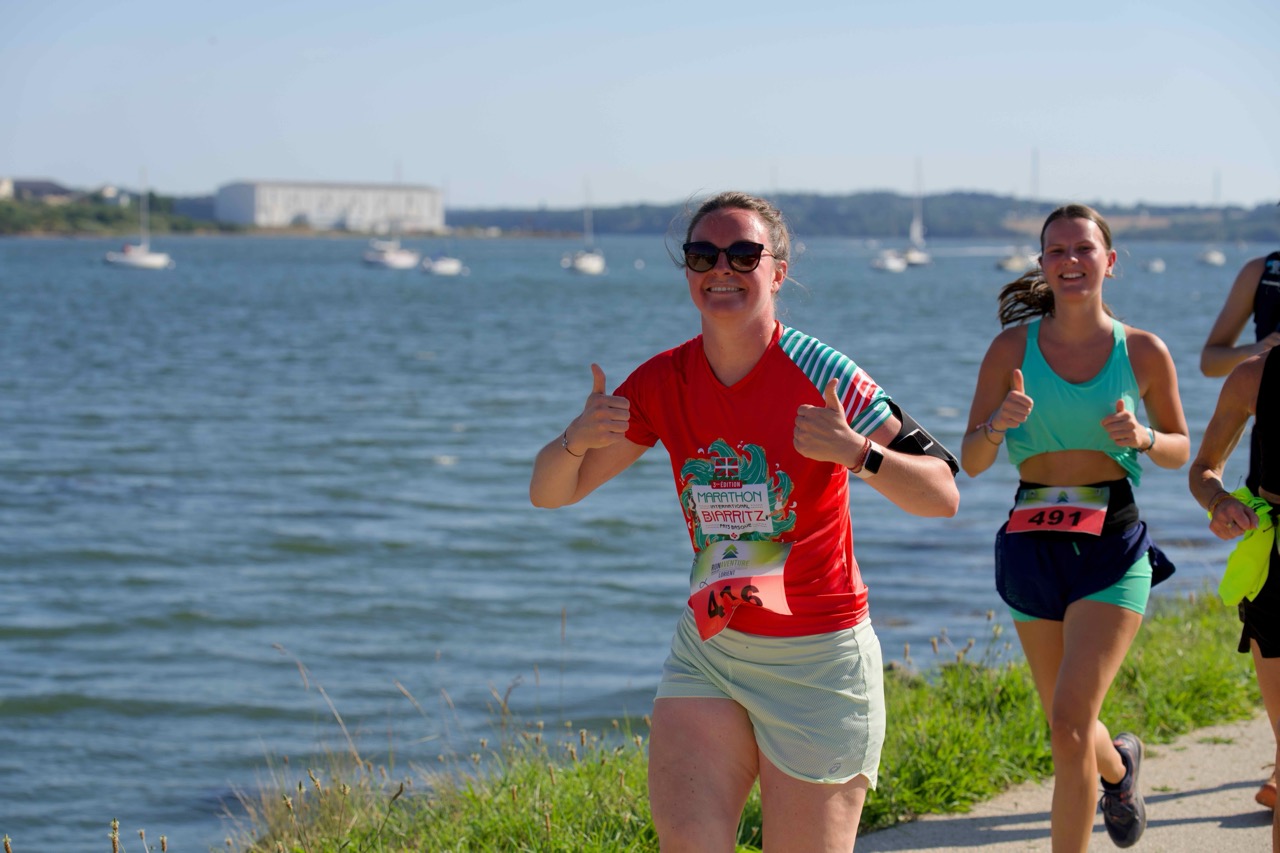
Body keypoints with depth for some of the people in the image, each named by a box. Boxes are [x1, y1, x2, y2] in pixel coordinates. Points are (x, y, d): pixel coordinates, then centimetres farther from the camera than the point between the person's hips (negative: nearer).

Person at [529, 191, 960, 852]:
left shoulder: (821, 374, -12)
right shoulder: (663, 382, 1)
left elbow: (942, 497, -15)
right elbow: (549, 493, 4)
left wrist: (856, 451, -32)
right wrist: (576, 440, -18)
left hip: (817, 663, -3)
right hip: (706, 650, 3)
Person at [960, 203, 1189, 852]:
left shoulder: (1144, 352, 0)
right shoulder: (1012, 349, 0)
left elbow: (1180, 451, 11)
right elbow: (971, 461, 0)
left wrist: (1141, 436, -11)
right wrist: (998, 425, -21)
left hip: (1111, 543, -2)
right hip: (1031, 543, 2)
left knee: (1069, 727, -16)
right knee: (1069, 731, 16)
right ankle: (1119, 765, 52)